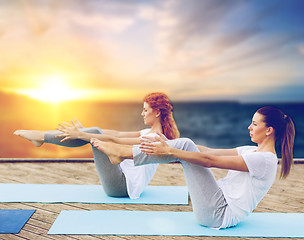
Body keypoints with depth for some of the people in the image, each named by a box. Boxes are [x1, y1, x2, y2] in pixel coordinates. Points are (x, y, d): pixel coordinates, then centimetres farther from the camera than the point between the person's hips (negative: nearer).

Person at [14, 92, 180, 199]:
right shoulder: (149, 132, 11)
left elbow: (114, 140, -23)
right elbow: (118, 134, 12)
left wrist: (81, 135, -23)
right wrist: (83, 131, 12)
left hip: (123, 186, -9)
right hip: (124, 178, 9)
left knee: (95, 134, -14)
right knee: (94, 132, 1)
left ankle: (41, 137, -6)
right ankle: (42, 137, 4)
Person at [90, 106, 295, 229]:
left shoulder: (264, 160, -16)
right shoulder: (253, 151, 13)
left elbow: (209, 161, -23)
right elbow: (210, 151, 9)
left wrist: (169, 151, -23)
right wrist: (168, 144, 6)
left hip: (220, 215, -9)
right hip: (221, 202, 9)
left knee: (185, 147, -17)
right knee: (186, 145, -5)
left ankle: (122, 153, -11)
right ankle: (122, 152, -5)